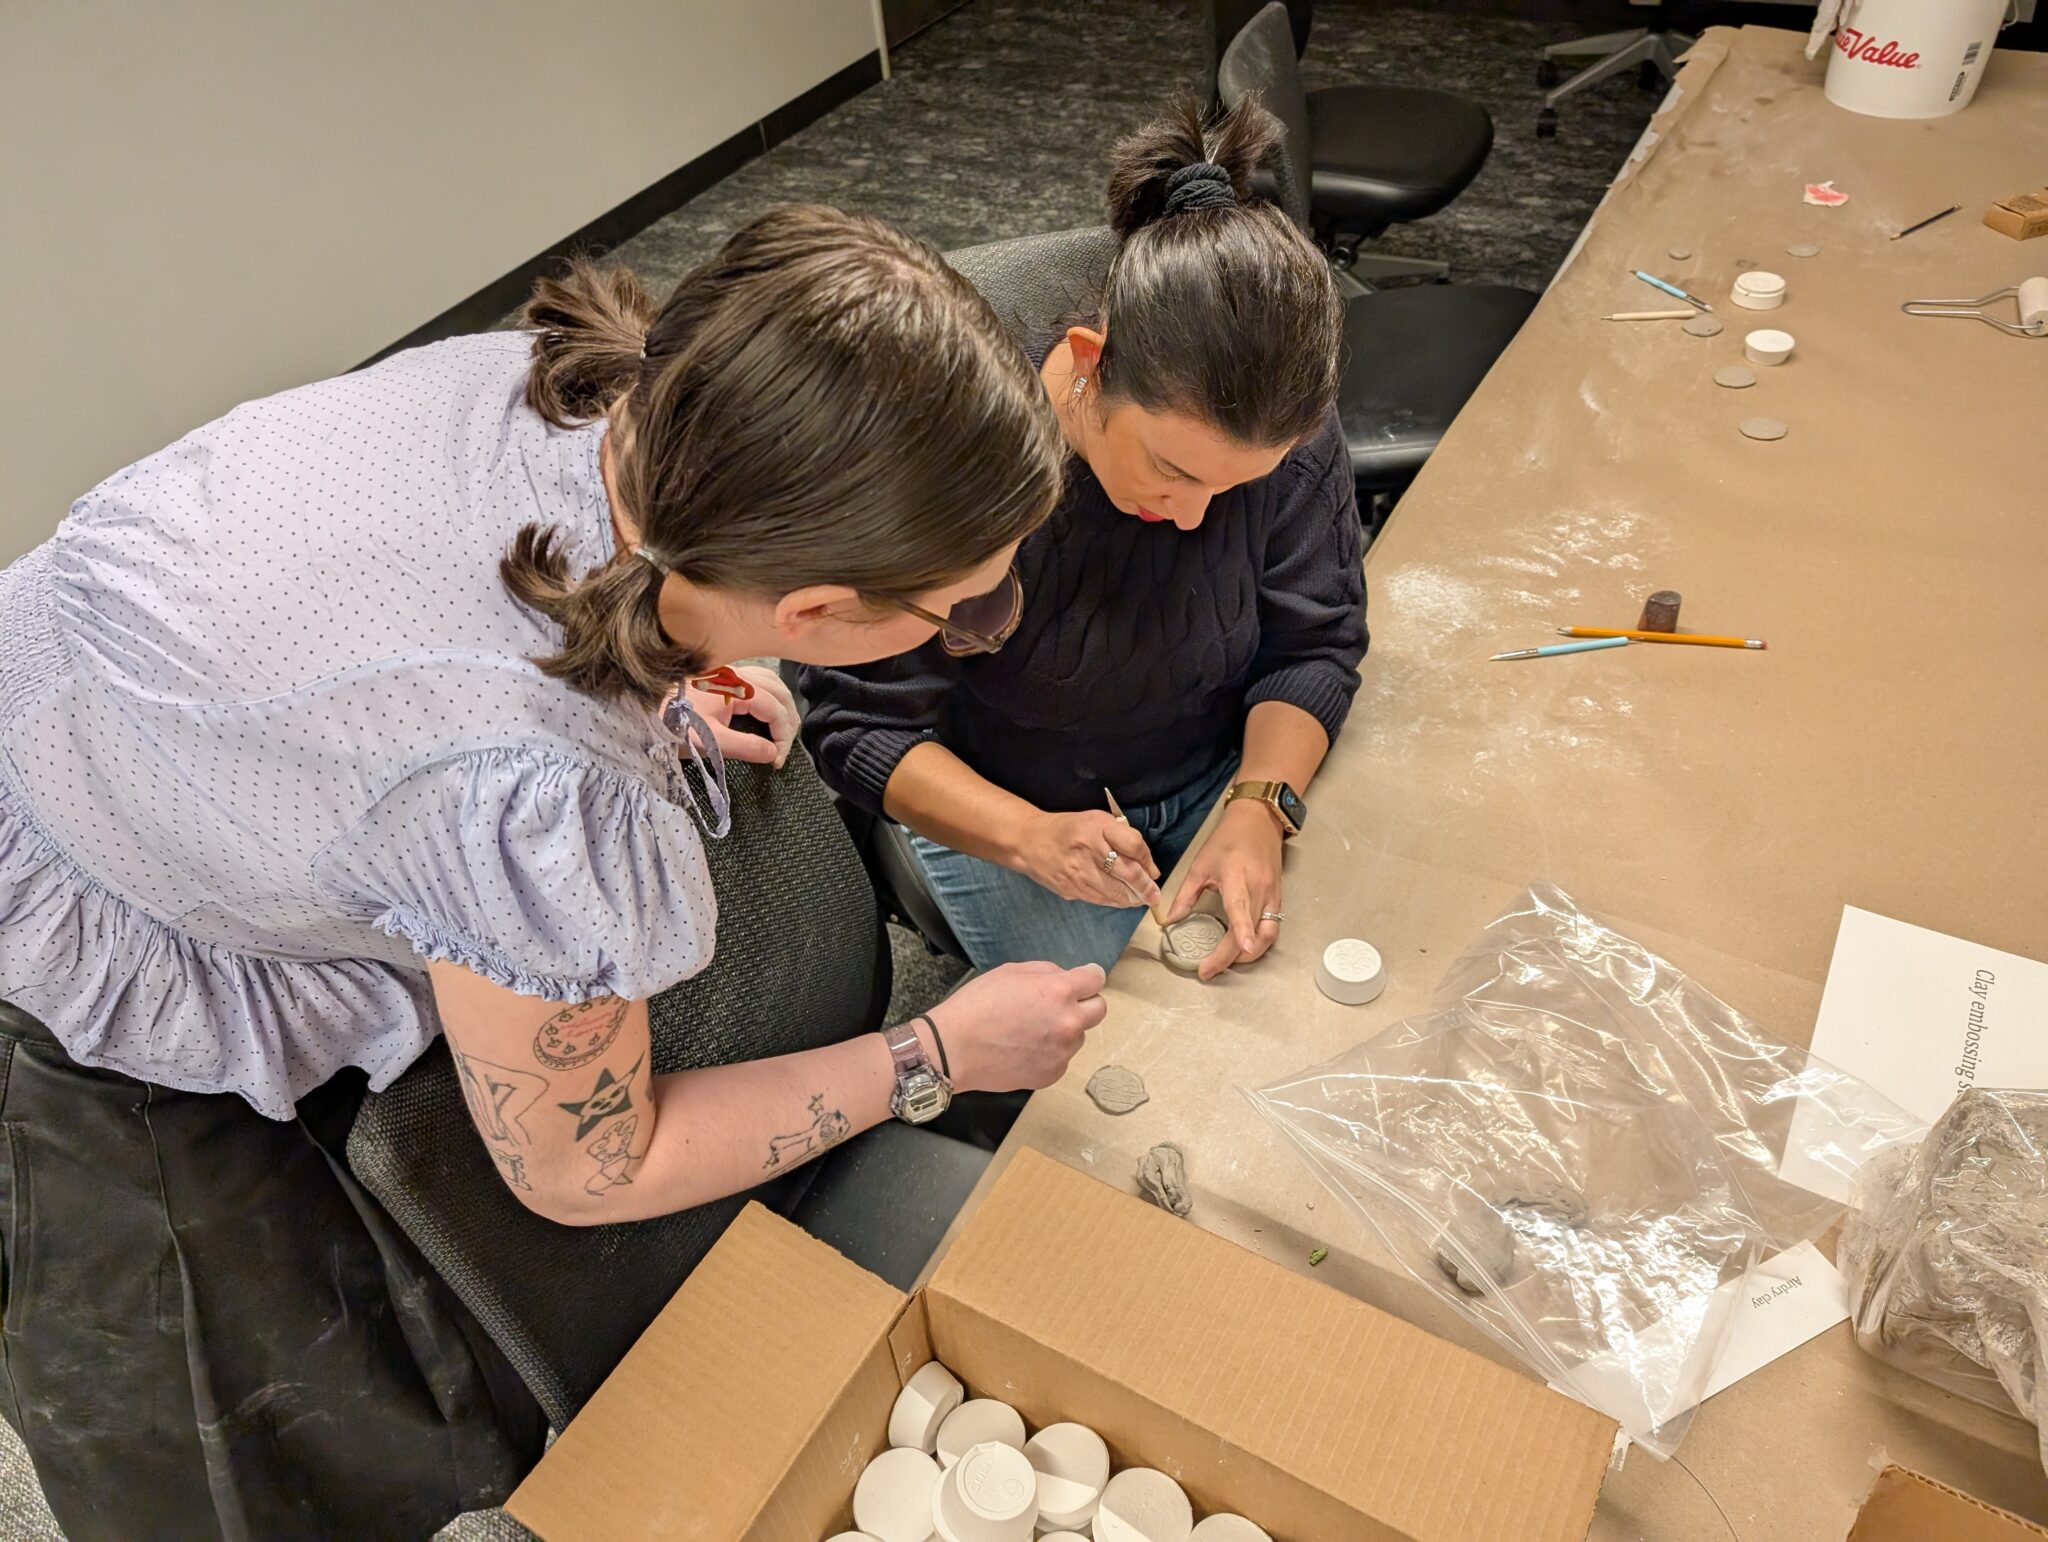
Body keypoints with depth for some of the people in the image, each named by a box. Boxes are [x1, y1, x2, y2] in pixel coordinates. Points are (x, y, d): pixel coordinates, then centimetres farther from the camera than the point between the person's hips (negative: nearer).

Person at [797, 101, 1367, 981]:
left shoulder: (1285, 435, -20)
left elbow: (1313, 643, -7)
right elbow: (857, 725, -21)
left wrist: (1258, 813, -26)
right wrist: (1030, 838, -36)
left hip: (1220, 772, 3)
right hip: (997, 809, -2)